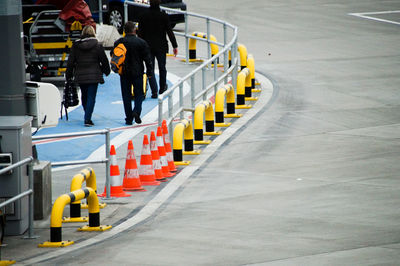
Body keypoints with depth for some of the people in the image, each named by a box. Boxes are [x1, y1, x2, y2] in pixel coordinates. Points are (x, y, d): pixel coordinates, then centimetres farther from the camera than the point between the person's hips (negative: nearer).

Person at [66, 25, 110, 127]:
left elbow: (70, 62, 3)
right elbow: (104, 60, 0)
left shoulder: (76, 46, 1)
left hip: (80, 75, 3)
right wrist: (106, 71, 18)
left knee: (84, 96, 19)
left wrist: (68, 76, 10)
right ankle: (87, 119, -12)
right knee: (91, 97, -2)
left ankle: (87, 117, 31)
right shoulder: (97, 46, -5)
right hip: (93, 75, -3)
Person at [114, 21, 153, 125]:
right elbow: (147, 58, -2)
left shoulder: (118, 43, -2)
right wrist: (149, 72, 5)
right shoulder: (141, 42, -5)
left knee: (126, 96, 7)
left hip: (124, 73, 1)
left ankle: (129, 118, 6)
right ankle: (136, 111, -15)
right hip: (137, 73, -1)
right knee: (139, 94, 9)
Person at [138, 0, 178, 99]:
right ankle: (162, 88, 32)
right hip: (161, 47, 0)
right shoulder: (164, 16, -9)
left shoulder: (143, 16, -4)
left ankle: (154, 91, -7)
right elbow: (170, 32, -7)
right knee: (162, 68, 18)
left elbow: (140, 33, 0)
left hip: (148, 47, 0)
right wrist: (175, 46, -1)